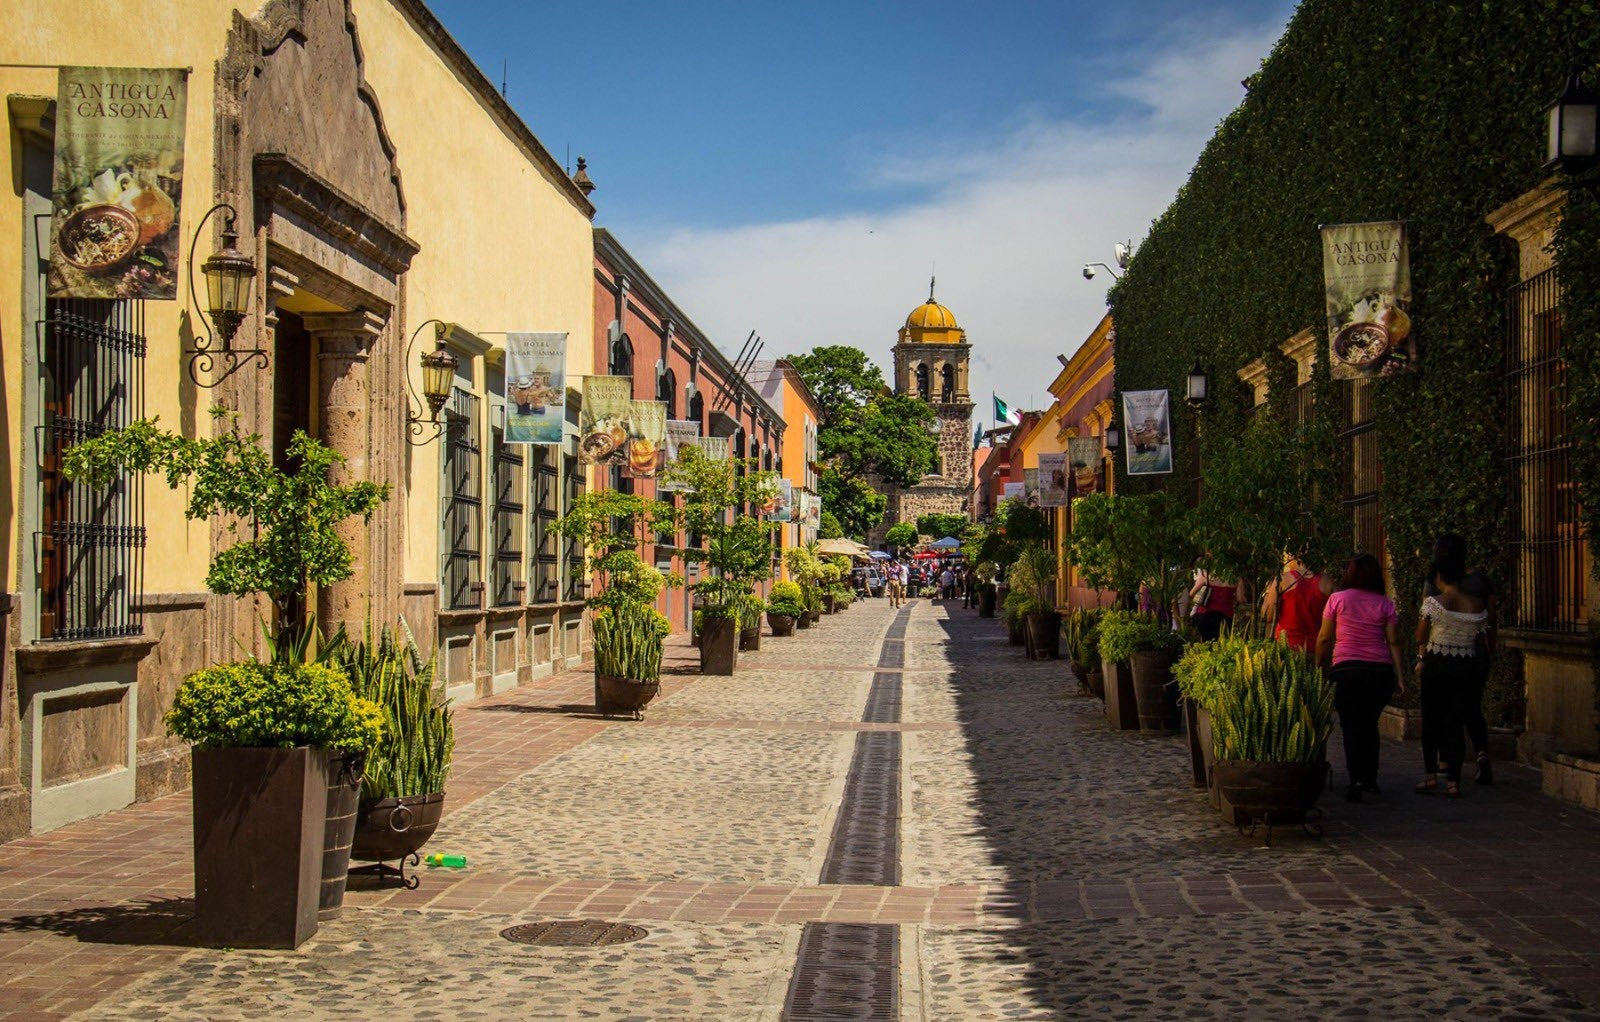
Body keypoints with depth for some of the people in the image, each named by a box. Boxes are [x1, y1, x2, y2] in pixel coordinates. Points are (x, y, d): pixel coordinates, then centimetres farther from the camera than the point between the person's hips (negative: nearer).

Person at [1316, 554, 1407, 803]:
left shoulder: (1337, 599, 1)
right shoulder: (1385, 603, 5)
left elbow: (1324, 638, 4)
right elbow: (1392, 641, 1)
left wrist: (1318, 665, 15)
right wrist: (1399, 674, 2)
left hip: (1347, 670, -2)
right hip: (1380, 670, 2)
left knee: (1351, 727, 0)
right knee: (1370, 725, 18)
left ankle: (1357, 780, -14)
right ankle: (1370, 779, 22)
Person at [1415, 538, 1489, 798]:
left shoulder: (1434, 602, -10)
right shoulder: (1478, 606, 1)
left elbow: (1421, 637, -5)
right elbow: (1481, 634, 8)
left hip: (1437, 665, -3)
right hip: (1467, 666, 3)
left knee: (1431, 720, 9)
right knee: (1456, 722, 5)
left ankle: (1431, 775, 6)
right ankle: (1453, 781, 4)